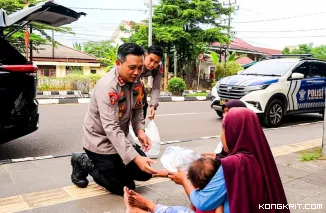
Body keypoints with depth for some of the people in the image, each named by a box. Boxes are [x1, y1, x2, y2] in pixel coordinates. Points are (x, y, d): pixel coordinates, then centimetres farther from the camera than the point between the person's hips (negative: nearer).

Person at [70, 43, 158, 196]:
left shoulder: (135, 81, -5)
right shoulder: (107, 86, -30)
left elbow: (137, 109, 7)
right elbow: (111, 128, -35)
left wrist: (140, 130, -13)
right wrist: (135, 158, -42)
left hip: (120, 139, 7)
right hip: (100, 142, -7)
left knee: (145, 173, 7)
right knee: (126, 187, -2)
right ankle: (84, 164, 14)